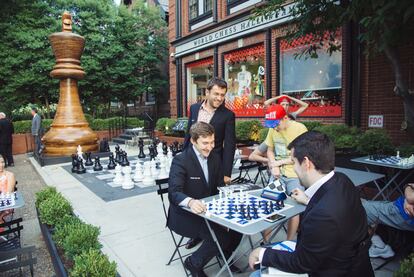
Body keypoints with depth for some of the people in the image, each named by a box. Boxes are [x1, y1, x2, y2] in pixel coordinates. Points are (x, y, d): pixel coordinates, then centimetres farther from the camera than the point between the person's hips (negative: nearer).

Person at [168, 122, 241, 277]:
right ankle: (194, 263, 3)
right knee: (220, 236, -23)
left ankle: (224, 256, 20)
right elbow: (174, 193, -29)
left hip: (208, 211, 7)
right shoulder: (180, 160, -18)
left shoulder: (215, 158, 2)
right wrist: (190, 201, -50)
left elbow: (220, 185, 7)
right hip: (185, 214, -6)